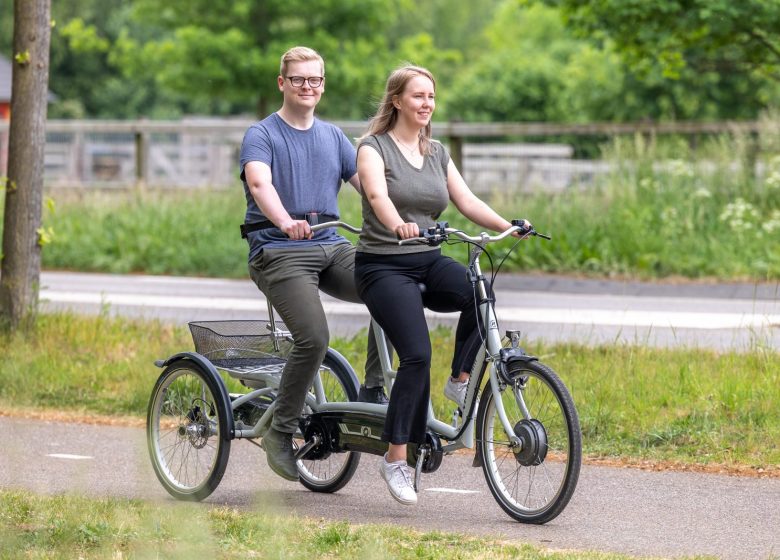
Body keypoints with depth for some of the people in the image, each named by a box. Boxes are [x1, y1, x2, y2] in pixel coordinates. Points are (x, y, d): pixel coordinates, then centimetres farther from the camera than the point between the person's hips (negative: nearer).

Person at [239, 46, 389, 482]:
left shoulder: (333, 136, 18)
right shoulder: (262, 135, 1)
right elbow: (259, 183, -19)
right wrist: (286, 223, -40)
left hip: (331, 247, 5)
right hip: (279, 251, -5)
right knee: (314, 337, -25)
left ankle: (373, 390, -6)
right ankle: (280, 432, -8)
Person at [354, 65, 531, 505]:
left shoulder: (437, 153, 14)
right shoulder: (375, 148, -4)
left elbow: (467, 200, 4)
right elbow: (378, 195, -23)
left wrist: (507, 226, -14)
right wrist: (398, 225, -45)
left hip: (428, 262, 5)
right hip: (383, 266, -5)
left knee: (481, 292, -28)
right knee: (417, 354, -23)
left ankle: (461, 380, -9)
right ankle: (396, 459, -14)